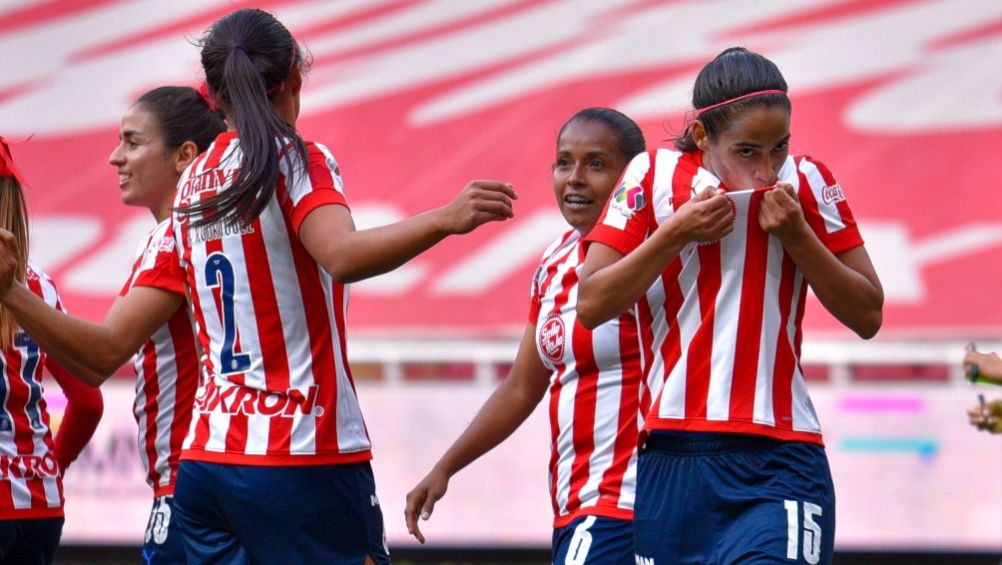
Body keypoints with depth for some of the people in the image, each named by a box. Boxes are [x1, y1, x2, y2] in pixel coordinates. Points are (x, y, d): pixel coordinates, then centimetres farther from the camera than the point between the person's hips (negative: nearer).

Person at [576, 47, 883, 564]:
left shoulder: (807, 183, 6)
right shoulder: (652, 177, 4)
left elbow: (867, 316, 6)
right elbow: (591, 305, 2)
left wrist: (796, 236, -6)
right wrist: (677, 234, -8)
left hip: (780, 464, -1)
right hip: (673, 458, 1)